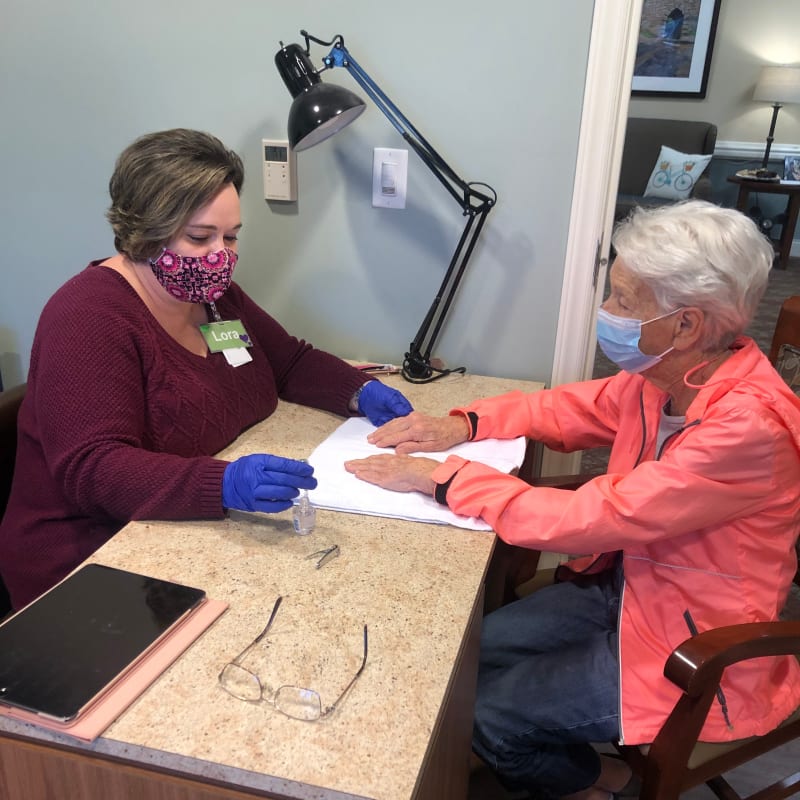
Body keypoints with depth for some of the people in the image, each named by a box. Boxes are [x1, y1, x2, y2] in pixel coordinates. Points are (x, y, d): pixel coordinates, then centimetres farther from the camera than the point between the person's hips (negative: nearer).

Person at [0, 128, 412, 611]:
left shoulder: (214, 294, 7)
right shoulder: (89, 318, -19)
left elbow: (291, 360, 16)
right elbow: (91, 470, -28)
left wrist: (362, 392, -4)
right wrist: (225, 484, -43)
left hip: (202, 534, 8)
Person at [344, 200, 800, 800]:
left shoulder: (749, 427, -32)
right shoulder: (669, 373, -9)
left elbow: (583, 518, -33)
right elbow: (572, 407, 6)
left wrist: (439, 477, -26)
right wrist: (462, 424, -8)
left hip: (694, 651, -7)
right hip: (627, 584, 7)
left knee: (480, 714, -3)